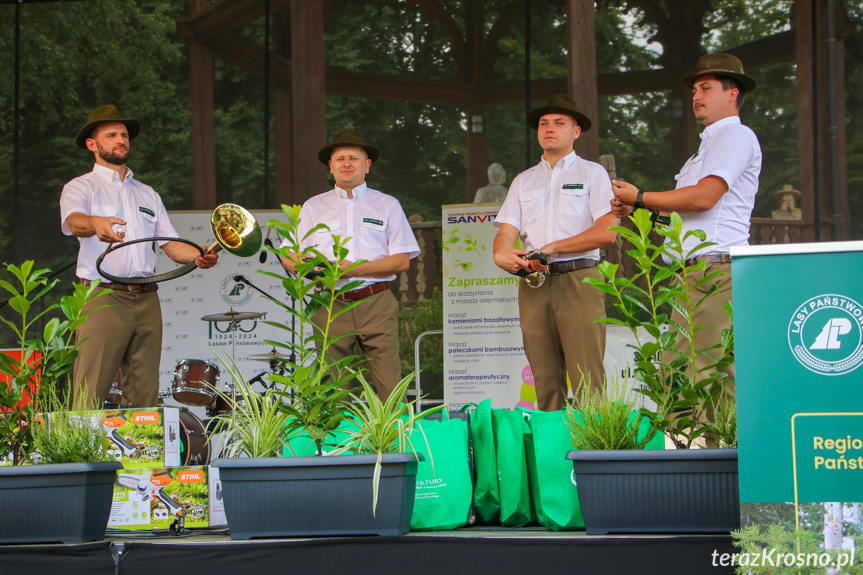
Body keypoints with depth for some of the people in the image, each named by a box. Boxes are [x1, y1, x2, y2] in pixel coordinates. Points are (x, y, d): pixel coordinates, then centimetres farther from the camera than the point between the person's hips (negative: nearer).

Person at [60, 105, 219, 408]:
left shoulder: (147, 194, 25)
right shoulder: (80, 187, 8)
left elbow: (171, 243, 18)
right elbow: (73, 221, -15)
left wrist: (199, 256, -4)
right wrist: (96, 223, -38)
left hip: (147, 300, 5)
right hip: (102, 299, -5)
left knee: (146, 395, 0)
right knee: (90, 396, -13)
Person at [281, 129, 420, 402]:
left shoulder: (387, 205, 13)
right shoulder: (313, 207, 17)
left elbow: (402, 260, 4)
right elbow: (288, 258, 10)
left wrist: (354, 269, -9)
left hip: (377, 306, -1)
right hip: (331, 306, 1)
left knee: (390, 391, -9)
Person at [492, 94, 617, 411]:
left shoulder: (592, 173, 10)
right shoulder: (524, 181, 22)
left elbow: (607, 231, -4)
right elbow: (506, 232, 12)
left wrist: (551, 248, -7)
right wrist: (502, 255, -13)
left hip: (578, 280, -4)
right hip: (534, 284, 4)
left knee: (586, 380, -13)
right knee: (545, 381, 0)